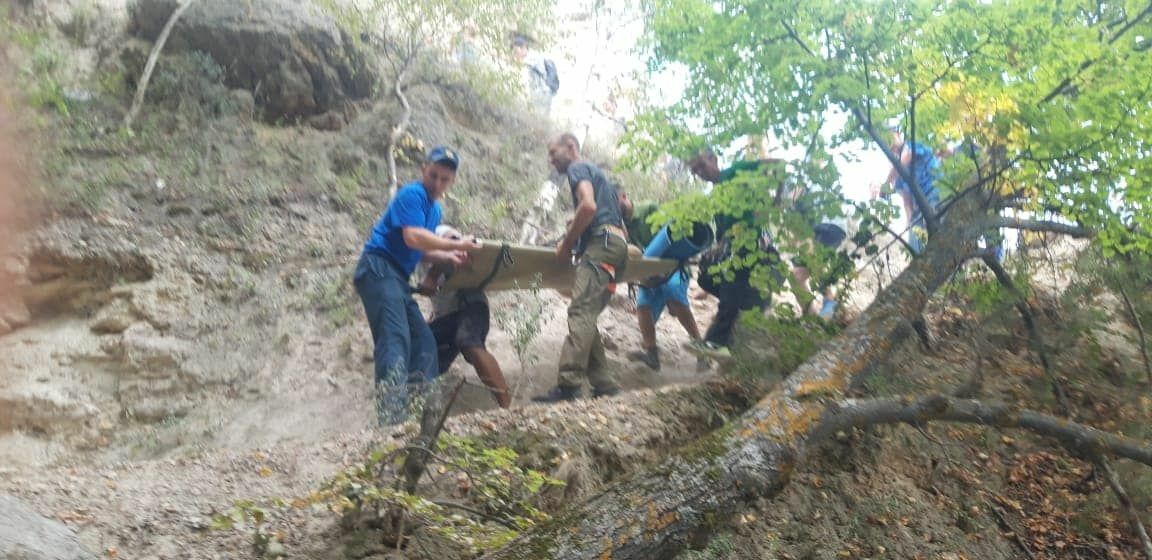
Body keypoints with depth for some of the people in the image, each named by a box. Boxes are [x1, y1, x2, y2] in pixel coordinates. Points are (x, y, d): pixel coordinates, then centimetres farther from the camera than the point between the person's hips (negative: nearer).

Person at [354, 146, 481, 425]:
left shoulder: (434, 208, 22)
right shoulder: (412, 194, -8)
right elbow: (413, 237, -20)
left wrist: (449, 257, 5)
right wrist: (456, 245, -15)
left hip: (396, 276, 10)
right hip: (378, 268, -10)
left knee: (422, 339, 9)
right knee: (395, 338, -23)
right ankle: (391, 413, -35)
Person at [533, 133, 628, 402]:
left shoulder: (578, 168, 4)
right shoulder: (596, 173, 33)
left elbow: (588, 206, -15)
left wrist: (567, 243, -7)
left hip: (601, 244, -10)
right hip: (616, 246, 10)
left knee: (580, 312, -20)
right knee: (587, 317, 6)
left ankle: (568, 384, -31)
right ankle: (604, 385, 2)